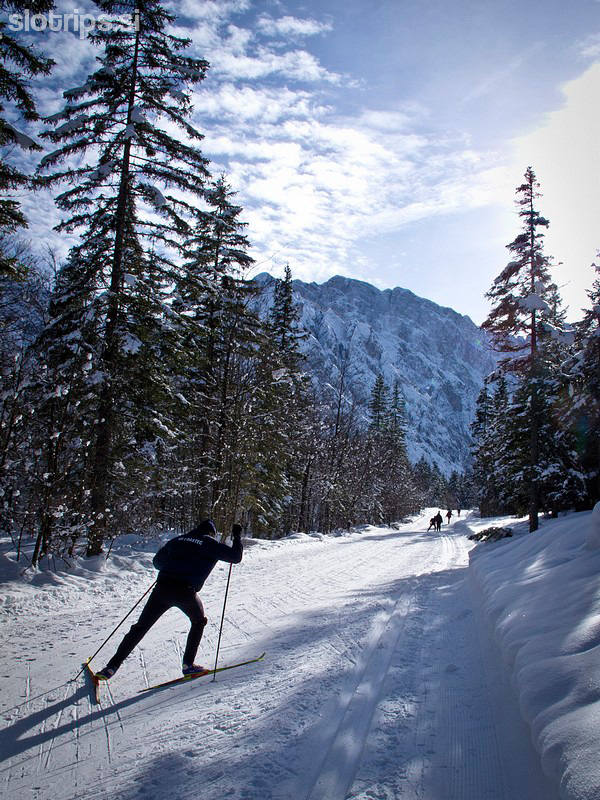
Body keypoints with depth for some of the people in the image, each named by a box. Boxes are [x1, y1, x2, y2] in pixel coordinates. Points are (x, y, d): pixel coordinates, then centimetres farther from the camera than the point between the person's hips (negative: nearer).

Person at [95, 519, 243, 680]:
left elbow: (157, 562, 26)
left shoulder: (177, 540, 19)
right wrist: (237, 537, 20)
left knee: (141, 626, 13)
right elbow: (236, 557, 7)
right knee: (199, 622, 23)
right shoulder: (210, 544, 6)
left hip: (162, 588, 4)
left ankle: (112, 667, 12)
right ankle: (188, 664, 18)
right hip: (185, 592, -3)